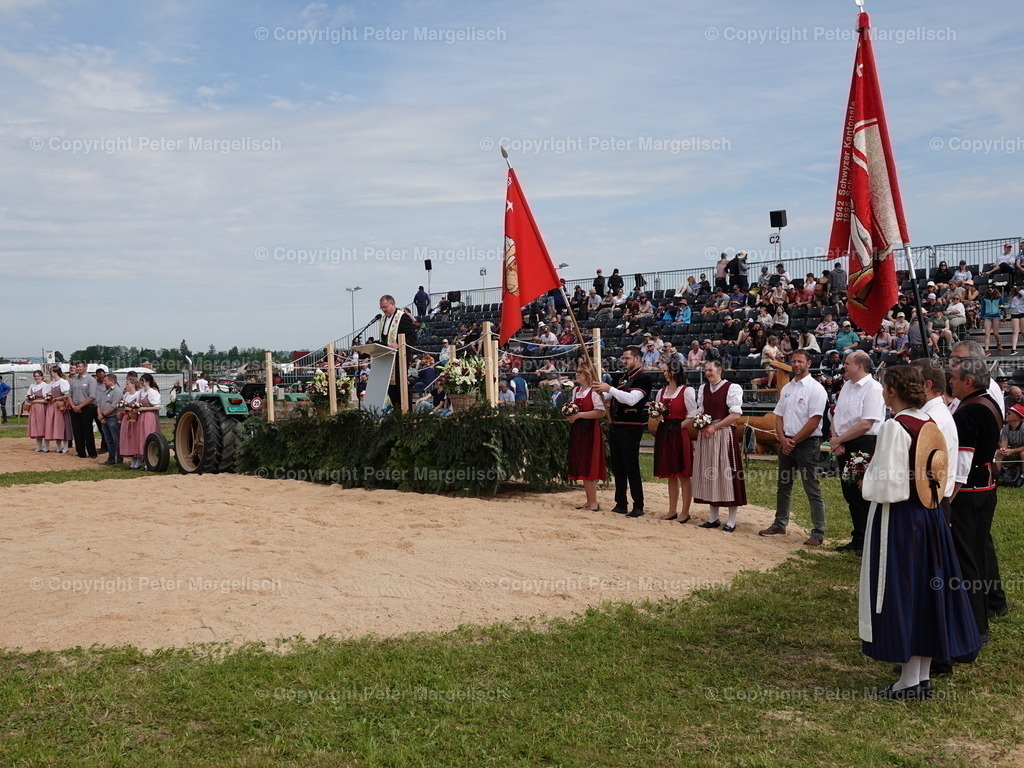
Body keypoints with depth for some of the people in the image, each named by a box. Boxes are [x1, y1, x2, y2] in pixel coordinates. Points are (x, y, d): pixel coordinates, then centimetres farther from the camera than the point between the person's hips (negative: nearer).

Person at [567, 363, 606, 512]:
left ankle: (594, 502, 4)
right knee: (581, 467, 10)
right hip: (577, 430, 8)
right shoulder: (575, 390, 14)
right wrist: (570, 415, 0)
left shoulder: (595, 391, -11)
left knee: (589, 466, -4)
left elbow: (601, 412, -19)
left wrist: (579, 414, -18)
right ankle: (589, 500, 19)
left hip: (590, 431, -8)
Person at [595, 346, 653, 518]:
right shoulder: (620, 378, 16)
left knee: (631, 468, -5)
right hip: (615, 426, 8)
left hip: (631, 428, -8)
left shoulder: (643, 378, -8)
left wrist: (609, 389, -23)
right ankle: (621, 504, 19)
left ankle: (638, 506, 3)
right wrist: (600, 391, 0)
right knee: (617, 467, 11)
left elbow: (631, 399, -23)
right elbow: (608, 399, 22)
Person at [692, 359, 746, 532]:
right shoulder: (703, 388, 13)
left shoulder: (732, 388, -7)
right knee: (710, 474, 8)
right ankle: (714, 518, 18)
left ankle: (731, 520, 3)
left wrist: (714, 427, -14)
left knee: (727, 474, -4)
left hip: (724, 435, -6)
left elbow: (736, 414, -12)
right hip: (706, 434, 6)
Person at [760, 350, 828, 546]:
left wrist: (794, 441, -12)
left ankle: (818, 533, 1)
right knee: (784, 485, 15)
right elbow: (779, 416, 12)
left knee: (812, 489, -4)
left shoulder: (815, 389, -9)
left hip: (807, 443, -7)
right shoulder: (786, 388, 12)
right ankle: (780, 524, 27)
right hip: (786, 442, 7)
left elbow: (814, 422, -14)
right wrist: (783, 439, -4)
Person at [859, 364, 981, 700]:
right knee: (928, 590, 13)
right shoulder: (933, 426, 6)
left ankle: (909, 682, 8)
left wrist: (868, 475, -2)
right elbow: (940, 477, 12)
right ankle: (924, 677, 22)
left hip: (898, 518, -8)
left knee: (901, 593, 1)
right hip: (931, 515, 8)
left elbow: (888, 484, -22)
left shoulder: (894, 428, -18)